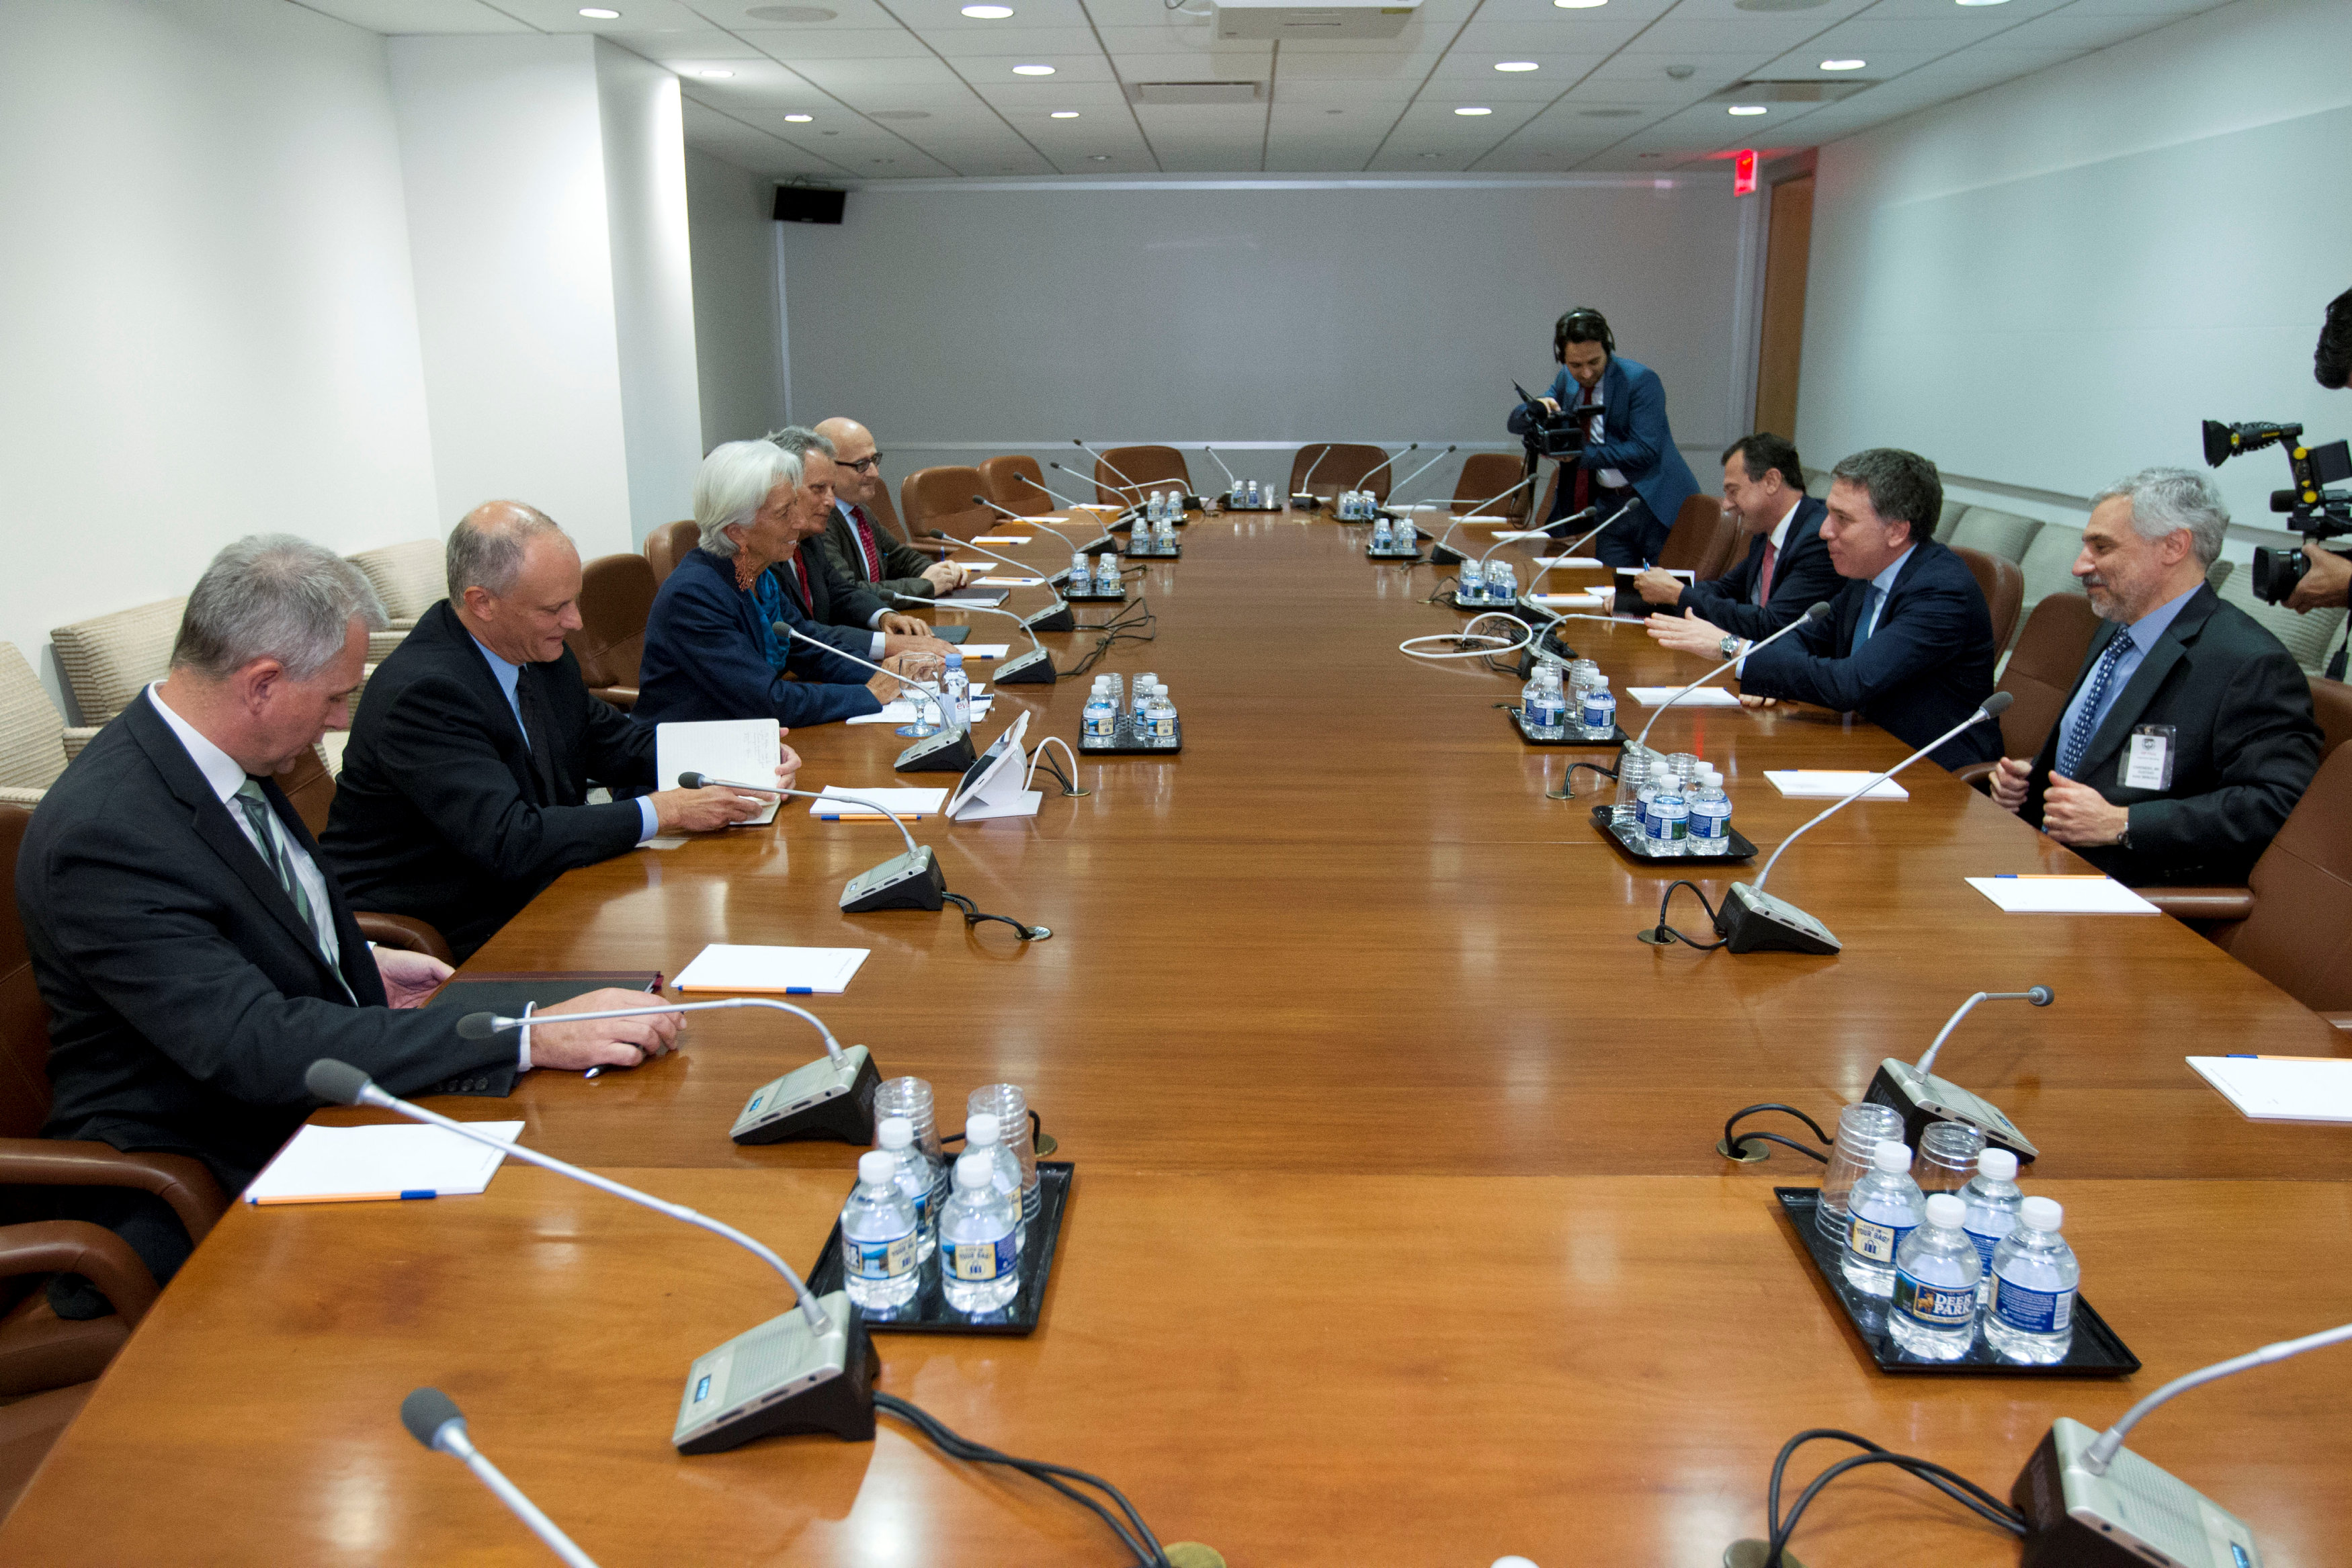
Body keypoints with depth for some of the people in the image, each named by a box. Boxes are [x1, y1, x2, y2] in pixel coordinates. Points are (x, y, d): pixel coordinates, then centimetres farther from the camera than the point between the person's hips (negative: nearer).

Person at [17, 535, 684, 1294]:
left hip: (318, 1105, 8)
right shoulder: (101, 833, -25)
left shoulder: (225, 761, 2)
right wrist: (529, 1037, -37)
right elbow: (256, 1046, -33)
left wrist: (362, 963, 5)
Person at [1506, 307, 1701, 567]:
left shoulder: (1640, 380, -14)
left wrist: (1581, 455, -27)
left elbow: (1644, 451, -22)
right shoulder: (1566, 381, 5)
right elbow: (1516, 422, 8)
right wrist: (1537, 408, -16)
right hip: (1609, 507, 5)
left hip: (1657, 506, -5)